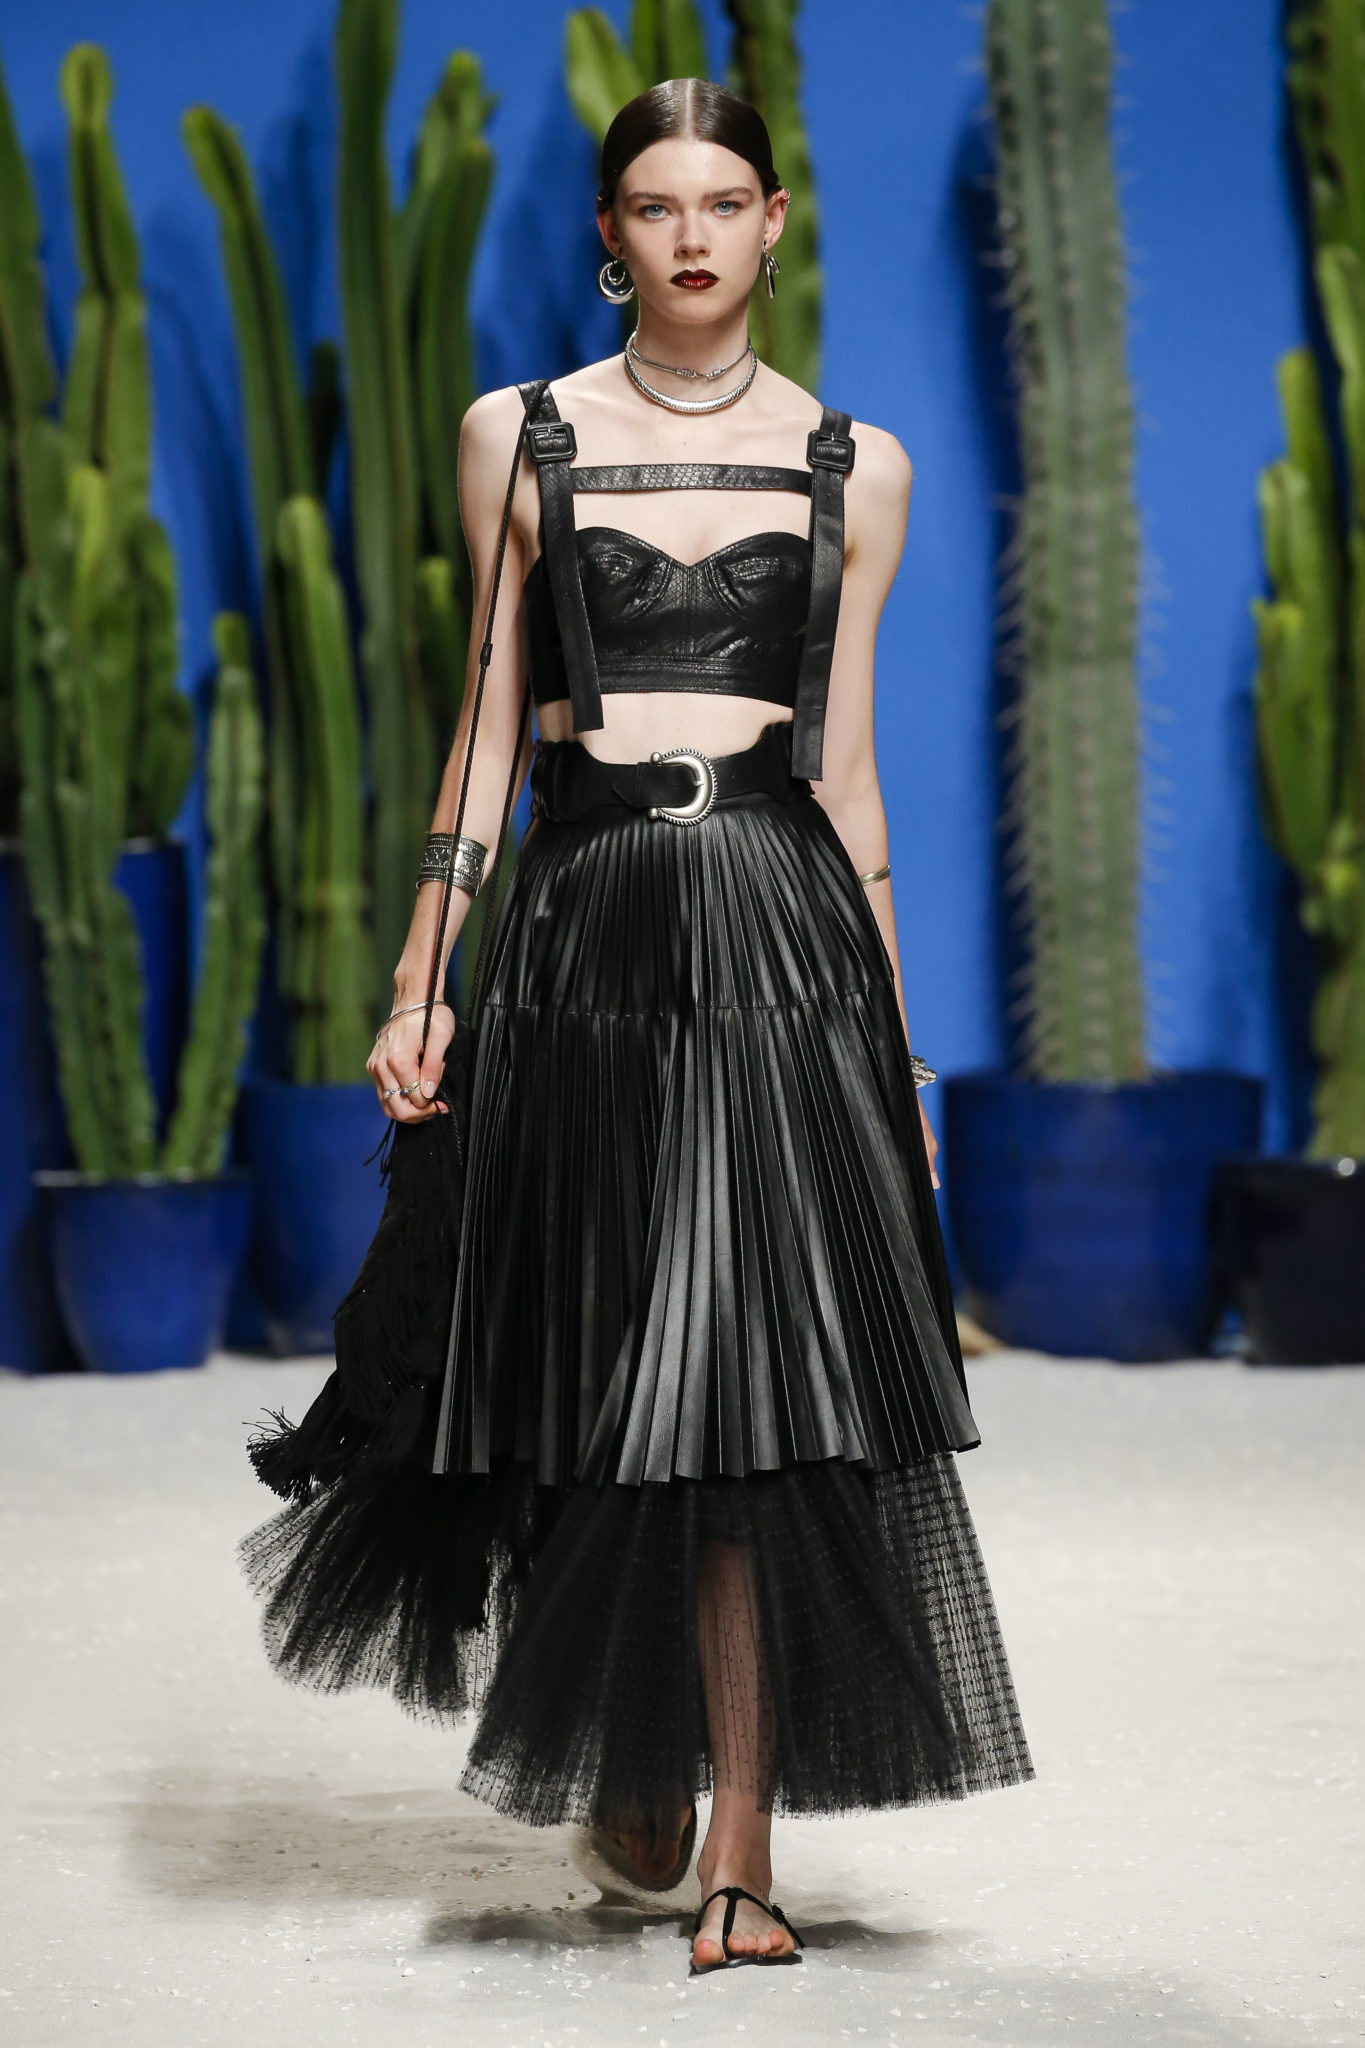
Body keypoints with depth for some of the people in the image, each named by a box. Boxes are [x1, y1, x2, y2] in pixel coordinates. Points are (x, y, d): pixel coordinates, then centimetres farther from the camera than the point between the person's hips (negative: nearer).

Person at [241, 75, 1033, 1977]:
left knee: (769, 1388, -8)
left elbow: (846, 760, 11)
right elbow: (493, 728, 9)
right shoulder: (521, 439, 8)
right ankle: (630, 1760, 30)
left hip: (783, 925, 0)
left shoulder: (853, 466, 9)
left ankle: (741, 1850, -4)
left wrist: (898, 1041, 9)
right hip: (586, 925, 0)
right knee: (605, 1378, 5)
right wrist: (421, 983, 2)